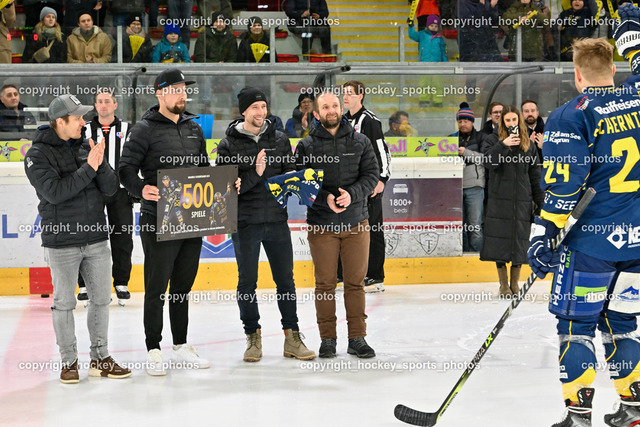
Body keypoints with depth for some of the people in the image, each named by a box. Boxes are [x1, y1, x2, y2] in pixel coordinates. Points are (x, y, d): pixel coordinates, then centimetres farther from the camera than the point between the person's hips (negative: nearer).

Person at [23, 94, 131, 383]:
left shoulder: (86, 147, 8)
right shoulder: (38, 155, -6)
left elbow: (110, 188, 3)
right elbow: (54, 191, -20)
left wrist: (100, 163, -15)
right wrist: (88, 169, -21)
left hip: (96, 239, 5)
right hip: (61, 242, -5)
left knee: (101, 299, 9)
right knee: (64, 303, 2)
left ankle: (100, 358, 20)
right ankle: (69, 361, 14)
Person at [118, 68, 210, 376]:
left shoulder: (193, 129, 15)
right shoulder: (145, 129, -4)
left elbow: (205, 169, 25)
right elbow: (126, 169, -10)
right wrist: (140, 189, -28)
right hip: (158, 222, -6)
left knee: (183, 286, 14)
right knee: (156, 289, -2)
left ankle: (181, 346, 24)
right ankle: (154, 351, 7)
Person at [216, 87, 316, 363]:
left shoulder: (280, 140, 8)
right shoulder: (229, 145, -3)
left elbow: (291, 173, 13)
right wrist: (255, 174, -20)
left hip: (277, 220, 3)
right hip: (245, 223, -3)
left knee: (286, 280, 6)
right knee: (247, 282, 4)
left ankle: (292, 338, 14)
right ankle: (253, 338, 17)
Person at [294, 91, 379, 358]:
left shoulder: (360, 142, 5)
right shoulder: (306, 146, 2)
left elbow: (372, 175, 0)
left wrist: (351, 194, -17)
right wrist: (325, 199, -18)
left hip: (356, 223, 1)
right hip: (320, 225, -1)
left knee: (355, 282, 5)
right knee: (325, 284, 4)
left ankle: (357, 339, 12)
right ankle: (327, 339, 13)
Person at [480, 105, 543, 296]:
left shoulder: (528, 144, 12)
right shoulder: (493, 140, 4)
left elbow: (535, 175, 13)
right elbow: (488, 162, -15)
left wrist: (540, 202, 10)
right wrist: (503, 145, -26)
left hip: (522, 201, 2)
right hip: (499, 199, -2)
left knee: (520, 240, 4)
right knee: (500, 239, -3)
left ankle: (515, 282, 16)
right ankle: (504, 284, 6)